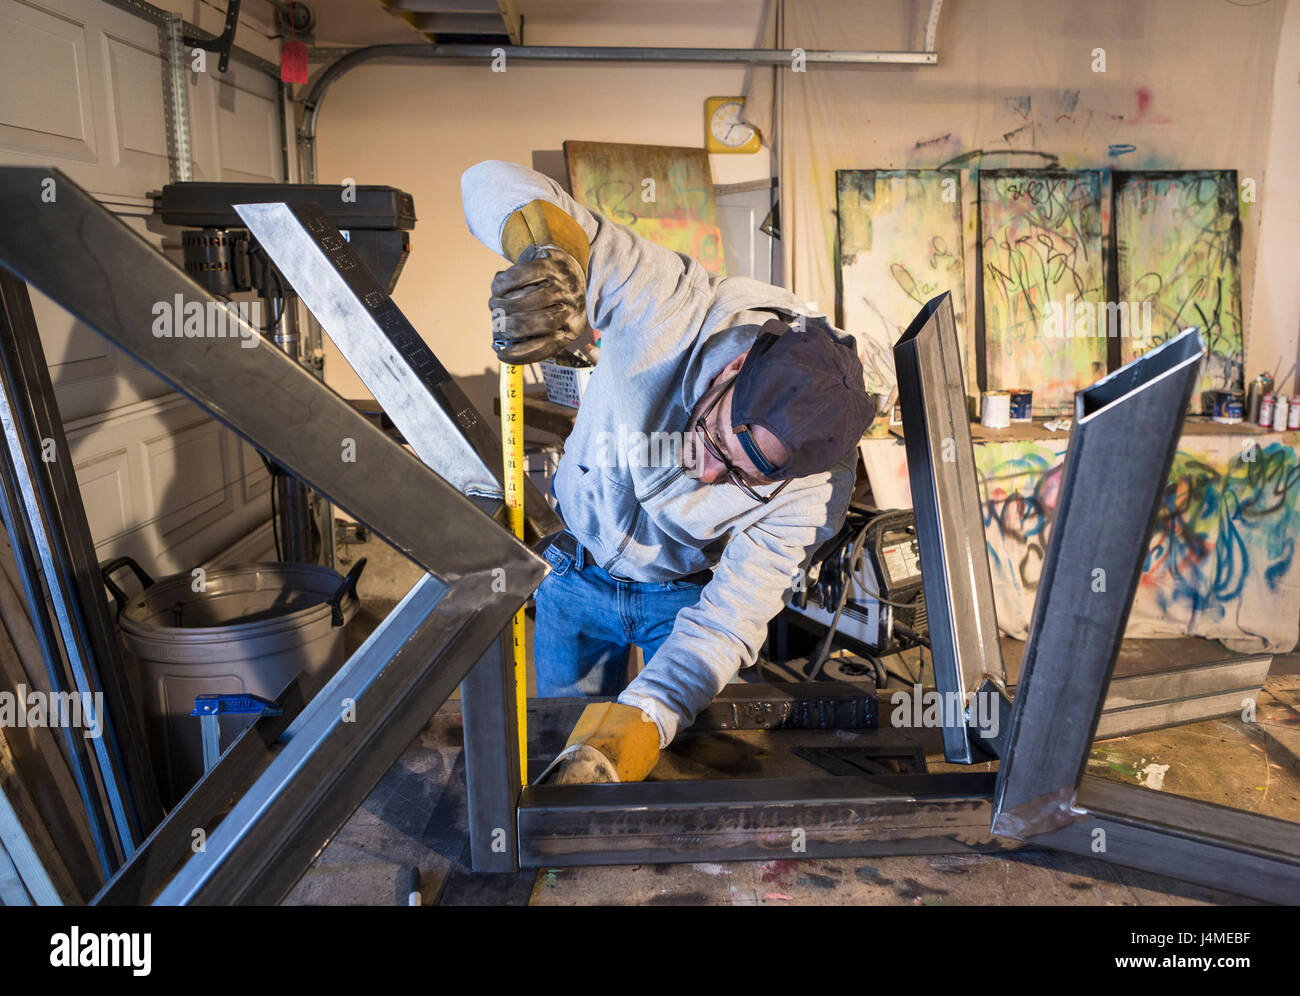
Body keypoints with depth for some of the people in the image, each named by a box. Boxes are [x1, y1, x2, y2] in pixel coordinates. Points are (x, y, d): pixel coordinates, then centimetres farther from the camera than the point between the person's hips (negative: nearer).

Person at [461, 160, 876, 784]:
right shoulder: (671, 307, -33)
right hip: (579, 575, 1)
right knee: (562, 746, 11)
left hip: (686, 593, -1)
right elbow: (493, 183, -31)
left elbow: (723, 628, -30)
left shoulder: (812, 494, -32)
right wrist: (551, 255, -56)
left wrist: (614, 746, -43)